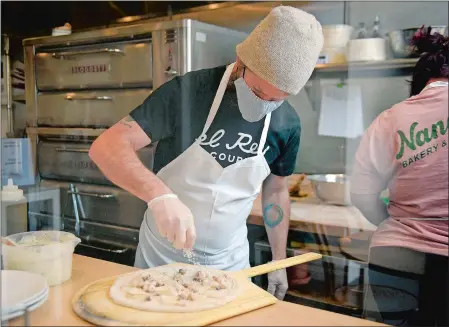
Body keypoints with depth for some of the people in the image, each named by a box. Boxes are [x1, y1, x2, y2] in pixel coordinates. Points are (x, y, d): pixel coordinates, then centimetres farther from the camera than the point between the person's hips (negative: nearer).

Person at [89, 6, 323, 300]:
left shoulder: (287, 125, -9)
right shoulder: (187, 93, -21)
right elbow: (107, 146, -28)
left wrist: (279, 263, 8)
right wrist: (160, 195, -44)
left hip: (229, 261, 2)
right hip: (163, 254, -2)